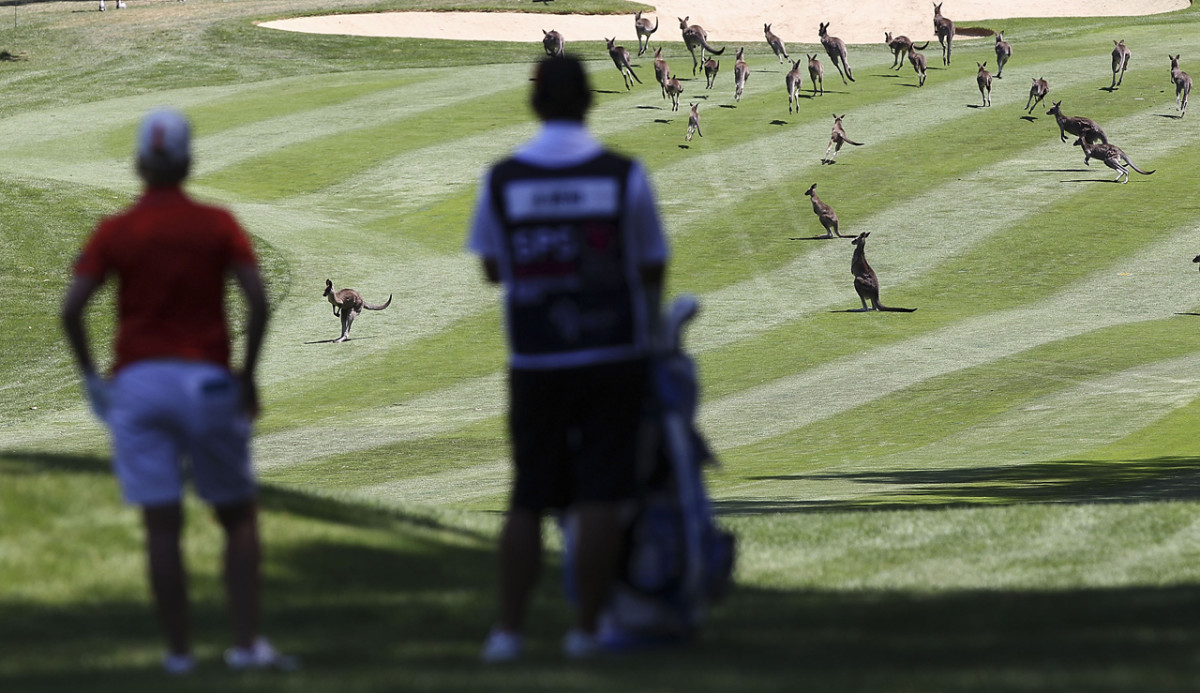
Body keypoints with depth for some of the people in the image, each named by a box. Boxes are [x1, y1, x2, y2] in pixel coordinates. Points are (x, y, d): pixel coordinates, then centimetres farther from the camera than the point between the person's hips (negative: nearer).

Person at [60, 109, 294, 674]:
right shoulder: (217, 225, 1)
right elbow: (258, 298, -9)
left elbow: (71, 308, -8)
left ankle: (178, 650, -1)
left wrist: (90, 376, 4)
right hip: (206, 382, 0)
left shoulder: (115, 231, 1)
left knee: (161, 524, -1)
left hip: (137, 381, 0)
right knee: (238, 516, 11)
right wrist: (249, 374, 0)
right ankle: (246, 642, 2)